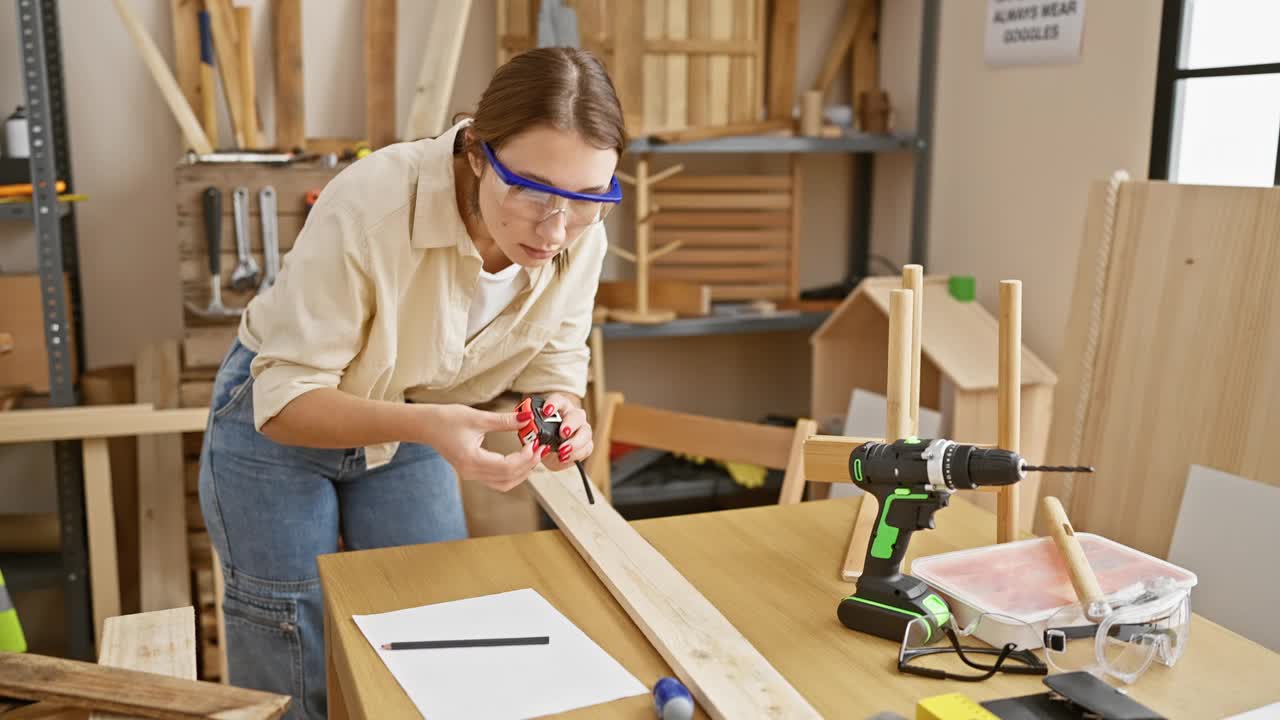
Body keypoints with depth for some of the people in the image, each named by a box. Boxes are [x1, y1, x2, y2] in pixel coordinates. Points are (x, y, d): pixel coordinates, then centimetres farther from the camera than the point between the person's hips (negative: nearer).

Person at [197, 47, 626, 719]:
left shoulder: (579, 236, -21)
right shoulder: (370, 206, -36)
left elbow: (555, 362, -6)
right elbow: (286, 398, -29)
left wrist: (560, 412, -30)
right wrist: (425, 426, -46)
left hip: (412, 431, 4)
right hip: (279, 426, -4)